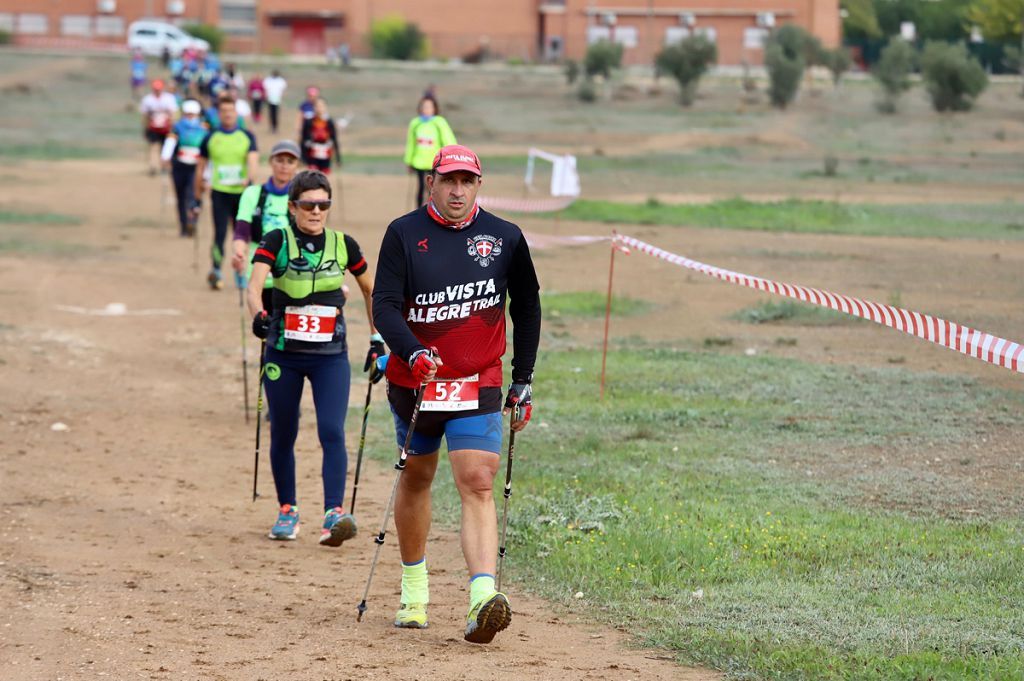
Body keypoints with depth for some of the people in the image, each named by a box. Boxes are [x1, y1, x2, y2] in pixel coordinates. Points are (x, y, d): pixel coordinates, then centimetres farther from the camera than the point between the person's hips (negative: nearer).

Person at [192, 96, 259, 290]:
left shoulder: (247, 137, 5)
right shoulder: (210, 138, 5)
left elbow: (253, 159, -9)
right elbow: (201, 167, 11)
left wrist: (248, 178, -31)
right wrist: (198, 198, 11)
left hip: (242, 192, 1)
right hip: (219, 192, -1)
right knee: (220, 232, -13)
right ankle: (216, 272, -7)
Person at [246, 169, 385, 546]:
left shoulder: (343, 245, 1)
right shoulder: (276, 242, -6)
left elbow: (370, 290, 16)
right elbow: (255, 284, -21)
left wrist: (377, 340, 13)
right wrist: (258, 315, -42)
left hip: (331, 356, 0)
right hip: (283, 355, 0)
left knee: (332, 431, -15)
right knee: (283, 435, 9)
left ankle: (334, 514, -22)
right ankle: (287, 510, 26)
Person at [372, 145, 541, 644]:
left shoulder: (505, 238, 0)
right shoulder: (404, 234, -3)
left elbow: (527, 309, 11)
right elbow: (385, 305, -12)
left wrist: (523, 382, 9)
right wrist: (413, 352, -30)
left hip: (478, 386, -1)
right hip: (413, 380, 1)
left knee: (477, 485, -14)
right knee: (416, 478, 15)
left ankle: (482, 598, -28)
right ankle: (413, 590, 34)